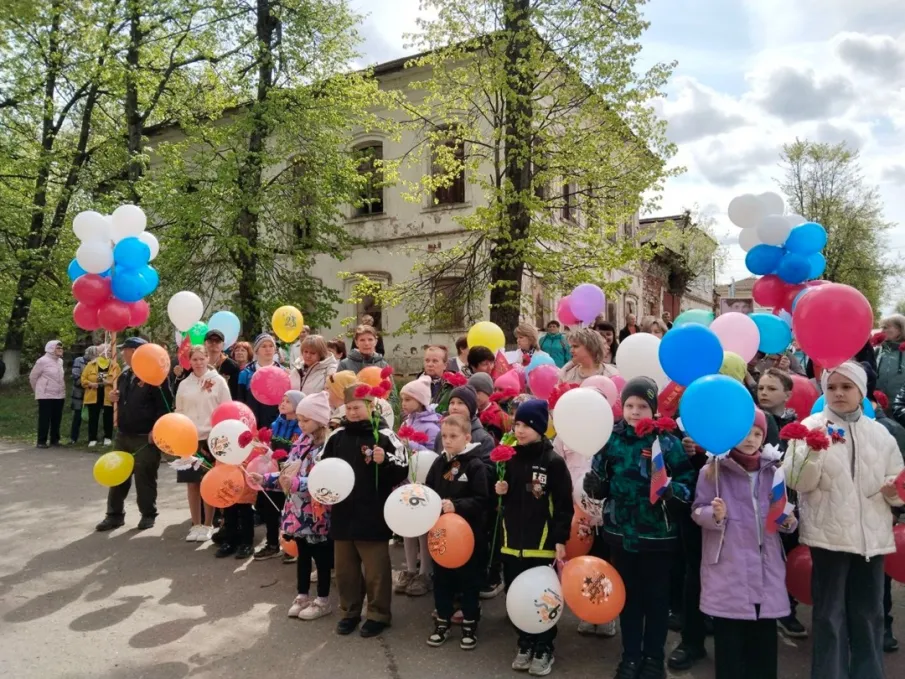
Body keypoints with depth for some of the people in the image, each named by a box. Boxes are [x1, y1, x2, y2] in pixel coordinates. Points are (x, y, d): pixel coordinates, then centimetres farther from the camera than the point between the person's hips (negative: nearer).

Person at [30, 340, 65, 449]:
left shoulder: (60, 361, 9)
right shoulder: (42, 361, -10)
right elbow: (32, 377, -2)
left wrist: (63, 390, 13)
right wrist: (39, 390, 7)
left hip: (59, 395, 6)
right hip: (46, 395, -6)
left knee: (57, 419, 8)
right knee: (44, 419, -3)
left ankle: (55, 440, 16)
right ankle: (41, 441, 4)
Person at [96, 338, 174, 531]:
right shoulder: (124, 376, 12)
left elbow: (165, 405, -18)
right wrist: (115, 398, 3)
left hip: (146, 437, -8)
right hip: (122, 435, 8)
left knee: (144, 477, 2)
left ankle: (148, 515, 18)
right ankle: (114, 515, 24)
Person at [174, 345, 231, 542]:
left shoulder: (218, 381, -2)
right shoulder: (184, 384, 7)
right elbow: (179, 412, 12)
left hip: (211, 438, -3)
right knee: (192, 483, 7)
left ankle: (207, 525, 15)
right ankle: (196, 524, 20)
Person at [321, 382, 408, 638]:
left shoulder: (384, 435, -10)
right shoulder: (337, 436, 4)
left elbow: (402, 471, -10)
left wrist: (385, 461, -28)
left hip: (372, 515, -5)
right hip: (342, 512, 5)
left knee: (375, 569, 6)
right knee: (345, 568, 16)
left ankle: (379, 614, 23)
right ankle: (349, 612, 33)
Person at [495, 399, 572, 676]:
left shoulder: (554, 462, -10)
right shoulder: (509, 458, 5)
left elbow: (564, 505, -10)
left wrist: (561, 540, -13)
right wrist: (498, 491, -5)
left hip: (541, 543, -5)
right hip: (512, 540, 5)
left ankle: (543, 649, 22)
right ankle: (525, 645, 29)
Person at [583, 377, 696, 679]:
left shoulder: (667, 441, -9)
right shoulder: (612, 440, -2)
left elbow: (689, 484, -10)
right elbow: (599, 488, 5)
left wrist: (671, 490, -29)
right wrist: (593, 483, -17)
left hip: (657, 535, -2)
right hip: (621, 533, 2)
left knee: (656, 597, 12)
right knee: (628, 596, 15)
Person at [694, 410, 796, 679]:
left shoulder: (774, 469, 9)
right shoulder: (713, 470, -3)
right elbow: (697, 511, -3)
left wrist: (789, 521, -4)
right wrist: (715, 514, -23)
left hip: (766, 566, 4)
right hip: (727, 568, -3)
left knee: (764, 639, 9)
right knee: (728, 639, 1)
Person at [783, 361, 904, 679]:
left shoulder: (879, 433, 9)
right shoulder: (811, 426, -3)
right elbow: (797, 482, -13)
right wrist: (813, 450, -28)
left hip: (872, 535, 4)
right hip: (829, 534, -4)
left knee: (869, 614, 14)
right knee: (829, 615, 3)